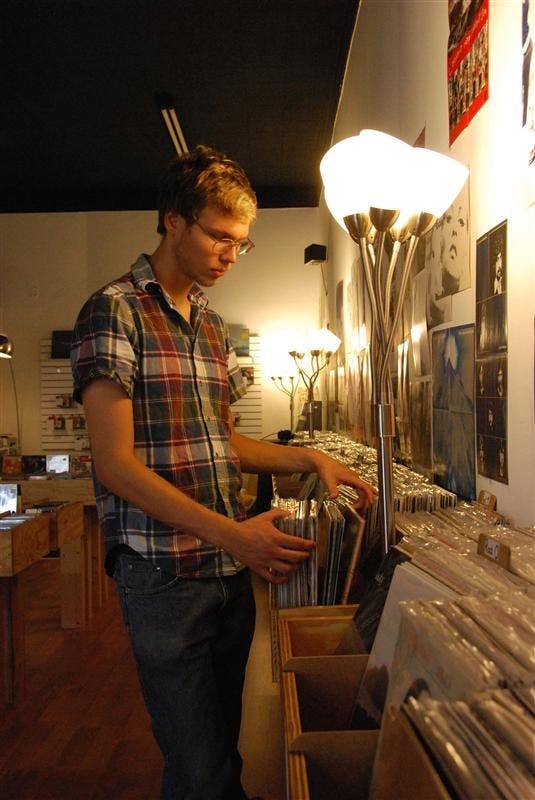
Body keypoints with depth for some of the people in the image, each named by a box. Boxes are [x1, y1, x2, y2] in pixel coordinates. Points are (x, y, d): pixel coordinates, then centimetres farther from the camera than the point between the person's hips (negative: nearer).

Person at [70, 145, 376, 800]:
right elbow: (116, 463, -16)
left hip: (233, 571, 7)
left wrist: (311, 459, 5)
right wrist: (232, 533, -24)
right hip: (164, 578, -7)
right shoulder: (115, 311, -9)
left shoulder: (212, 327, 13)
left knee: (223, 744, 19)